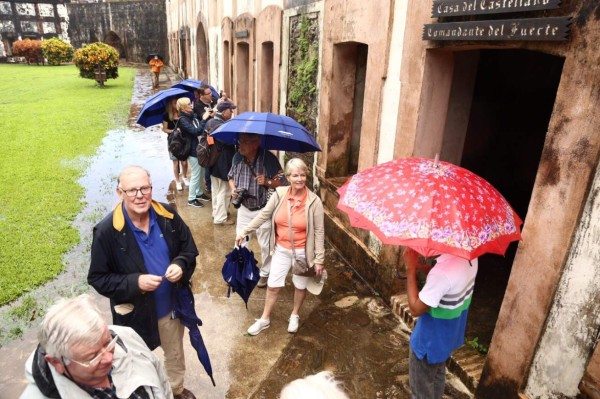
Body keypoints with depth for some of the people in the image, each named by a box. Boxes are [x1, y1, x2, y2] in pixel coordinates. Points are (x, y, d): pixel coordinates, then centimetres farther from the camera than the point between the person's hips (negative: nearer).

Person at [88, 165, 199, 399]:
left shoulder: (168, 216, -14)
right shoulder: (107, 231, -22)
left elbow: (189, 249, 0)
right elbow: (97, 278, -14)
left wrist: (181, 265, -22)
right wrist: (135, 283, -28)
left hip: (171, 305, 4)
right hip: (136, 312, -3)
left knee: (175, 354, 28)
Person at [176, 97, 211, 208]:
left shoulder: (192, 116, 6)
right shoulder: (182, 120, -17)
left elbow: (201, 128, 12)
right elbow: (196, 131, -27)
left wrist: (207, 116, 0)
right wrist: (204, 119, -22)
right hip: (193, 150, -8)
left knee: (201, 172, 19)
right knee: (195, 175, 0)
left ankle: (199, 193, 36)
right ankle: (191, 199, 12)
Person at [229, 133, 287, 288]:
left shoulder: (268, 158, -20)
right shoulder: (237, 157, -6)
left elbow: (282, 181, -13)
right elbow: (231, 176, 10)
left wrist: (267, 182, -31)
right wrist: (233, 189, -8)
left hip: (263, 210, -4)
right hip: (244, 208, 4)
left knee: (265, 245, 10)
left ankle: (265, 273, 34)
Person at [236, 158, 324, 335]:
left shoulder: (314, 201, -18)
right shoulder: (279, 194, -11)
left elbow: (319, 232, -13)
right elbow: (263, 215, 0)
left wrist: (319, 259, -12)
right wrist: (244, 232, 0)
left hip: (302, 252, -2)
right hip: (281, 249, 2)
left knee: (300, 286, 18)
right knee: (273, 285, 13)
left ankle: (295, 315, 45)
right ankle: (265, 319, 35)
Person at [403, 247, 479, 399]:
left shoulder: (443, 270, -39)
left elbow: (416, 309, -27)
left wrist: (411, 268, -26)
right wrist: (420, 265, -7)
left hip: (431, 340, -8)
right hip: (450, 334, 8)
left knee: (421, 385, 17)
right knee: (437, 375, 31)